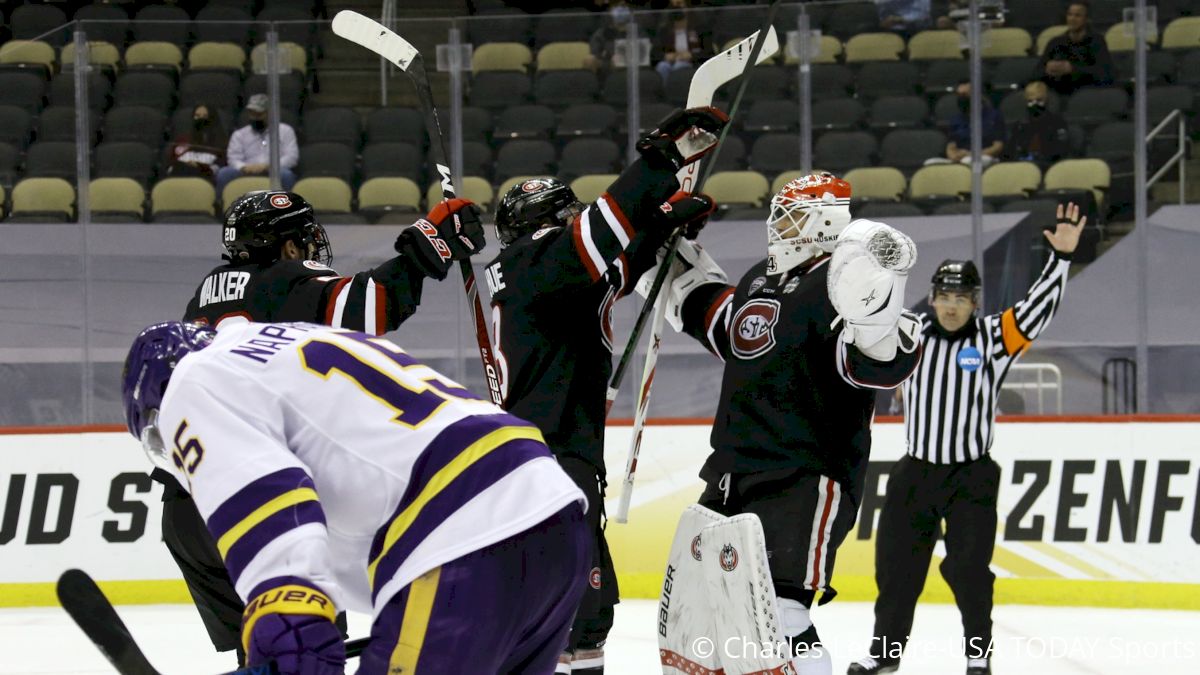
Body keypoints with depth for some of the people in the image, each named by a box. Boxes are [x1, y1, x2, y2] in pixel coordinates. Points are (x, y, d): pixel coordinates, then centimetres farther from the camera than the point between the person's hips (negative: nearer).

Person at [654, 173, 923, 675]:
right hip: (734, 478, 10)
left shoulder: (837, 284, -14)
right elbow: (721, 324, 36)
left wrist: (877, 312, -50)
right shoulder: (761, 280, 15)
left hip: (805, 483, -10)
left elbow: (883, 363, -30)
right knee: (691, 614, 16)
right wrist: (677, 262, 35)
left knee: (774, 614, -23)